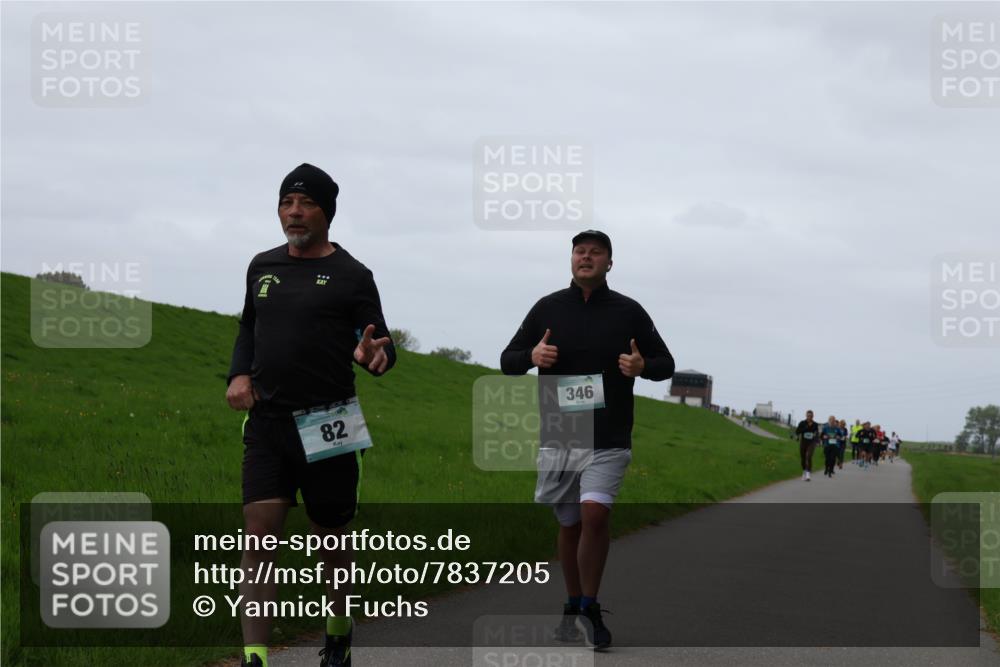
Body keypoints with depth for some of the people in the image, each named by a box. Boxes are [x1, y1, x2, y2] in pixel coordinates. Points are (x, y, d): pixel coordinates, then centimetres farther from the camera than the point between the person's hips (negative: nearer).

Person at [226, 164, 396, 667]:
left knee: (331, 538, 10)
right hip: (267, 423, 3)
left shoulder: (351, 275, -1)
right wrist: (239, 374, 6)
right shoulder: (262, 267, 12)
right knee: (259, 534, -12)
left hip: (327, 427, -2)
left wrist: (376, 354, -26)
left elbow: (381, 344, -2)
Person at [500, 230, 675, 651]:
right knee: (570, 525, 9)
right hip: (558, 437, 2)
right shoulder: (547, 308, 7)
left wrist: (642, 367, -13)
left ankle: (590, 608, -6)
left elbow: (666, 363, 10)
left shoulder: (628, 312, 4)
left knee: (595, 515, -19)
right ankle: (573, 607, 26)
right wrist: (531, 356, -12)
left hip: (609, 440, -2)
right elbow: (507, 361, 11)